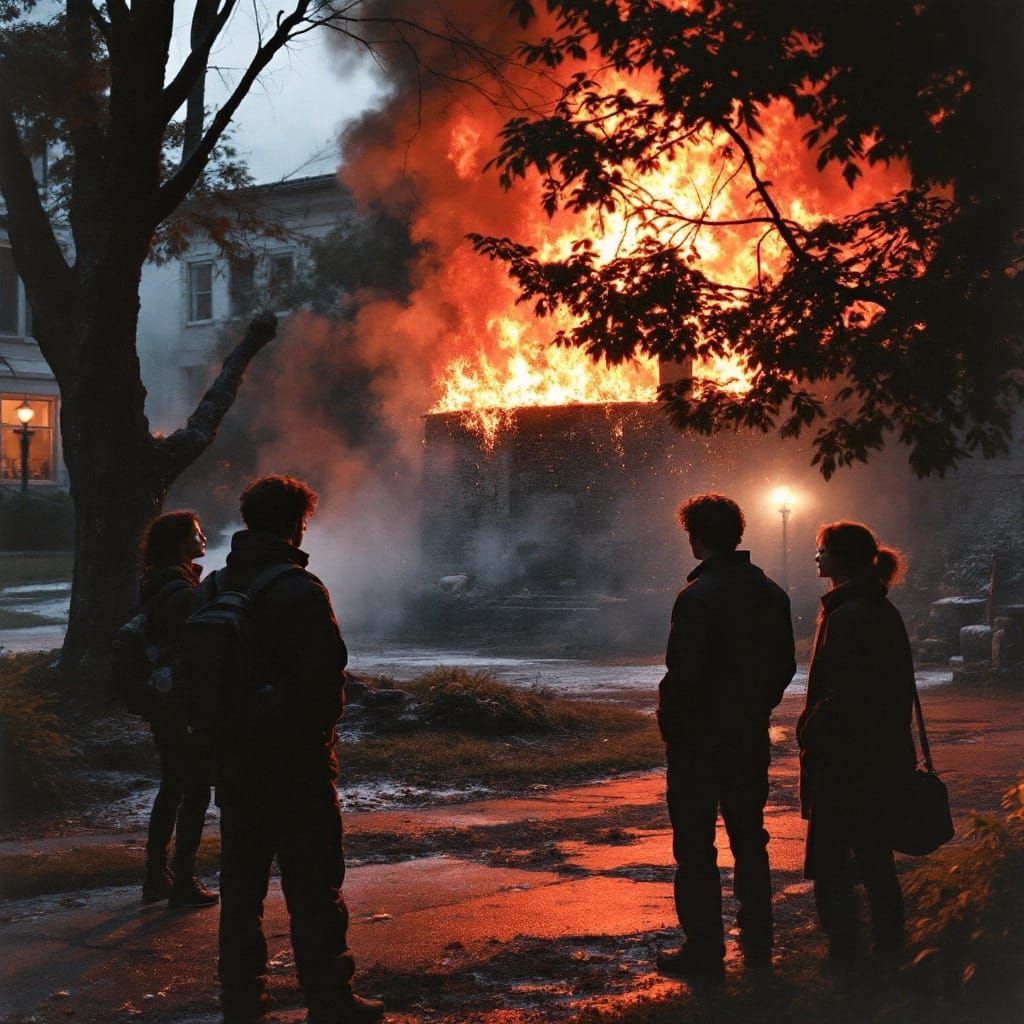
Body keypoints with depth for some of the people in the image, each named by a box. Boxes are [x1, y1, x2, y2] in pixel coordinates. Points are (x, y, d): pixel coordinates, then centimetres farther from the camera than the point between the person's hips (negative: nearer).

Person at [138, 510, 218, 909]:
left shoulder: (155, 587, 10)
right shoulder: (183, 592, -20)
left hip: (162, 705, 10)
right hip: (184, 706, -10)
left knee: (171, 787, 18)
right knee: (196, 792, 0)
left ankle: (156, 876, 24)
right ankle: (183, 883, 4)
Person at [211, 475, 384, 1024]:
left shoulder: (214, 589, 6)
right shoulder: (299, 589, -14)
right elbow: (326, 674, -18)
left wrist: (216, 732, 15)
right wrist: (320, 728, -2)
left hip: (233, 758, 6)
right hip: (296, 760, -6)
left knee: (241, 881, 14)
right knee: (312, 885, 0)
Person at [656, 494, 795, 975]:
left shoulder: (698, 595, -17)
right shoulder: (771, 593, 6)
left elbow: (684, 673, -20)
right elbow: (785, 665, 11)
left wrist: (669, 721, -6)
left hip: (698, 737, -7)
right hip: (750, 737, 7)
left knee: (695, 845, 1)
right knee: (749, 840, 16)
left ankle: (703, 948, 3)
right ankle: (757, 944, 21)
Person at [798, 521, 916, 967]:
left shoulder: (846, 615, -18)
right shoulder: (885, 612, 11)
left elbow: (842, 695, -21)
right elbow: (900, 687, 16)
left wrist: (810, 734, -10)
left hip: (846, 763, -9)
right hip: (887, 759, 9)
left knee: (829, 863, -1)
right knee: (876, 862, 15)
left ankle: (846, 959, -3)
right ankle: (889, 955, 21)